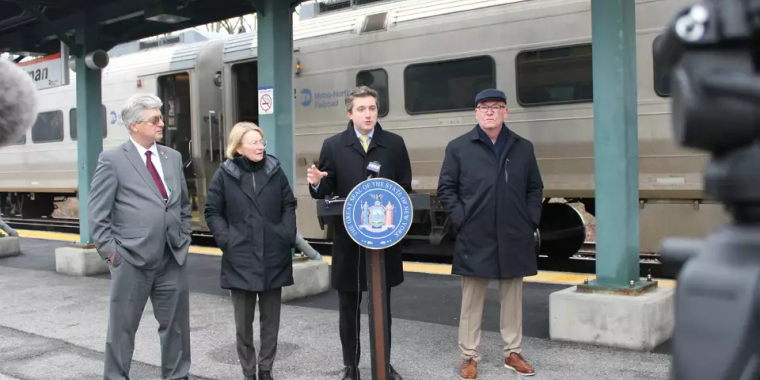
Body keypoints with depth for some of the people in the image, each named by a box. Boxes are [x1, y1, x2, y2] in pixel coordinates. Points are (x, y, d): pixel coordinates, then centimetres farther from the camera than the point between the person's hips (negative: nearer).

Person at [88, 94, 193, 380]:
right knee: (122, 328, 8)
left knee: (176, 326, 12)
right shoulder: (112, 160, -4)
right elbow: (97, 213, -5)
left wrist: (184, 240, 11)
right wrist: (111, 252, -9)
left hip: (173, 260, 5)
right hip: (131, 261, -4)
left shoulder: (173, 157, 11)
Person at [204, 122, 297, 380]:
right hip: (240, 259, -2)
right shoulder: (224, 174, -2)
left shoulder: (275, 170, 3)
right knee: (243, 321, 6)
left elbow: (289, 205, 10)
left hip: (273, 257, 2)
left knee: (271, 319, 10)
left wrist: (288, 235, -1)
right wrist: (226, 239, -9)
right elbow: (212, 212, 3)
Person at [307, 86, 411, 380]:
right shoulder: (333, 145, 2)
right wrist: (316, 183, -22)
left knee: (382, 306, 13)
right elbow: (326, 192, -1)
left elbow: (405, 189, 3)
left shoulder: (394, 144, 4)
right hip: (348, 239, -1)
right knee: (348, 307, 9)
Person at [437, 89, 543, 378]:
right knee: (472, 300, 5)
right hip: (475, 239, -2)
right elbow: (446, 189, 1)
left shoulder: (523, 148, 8)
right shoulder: (458, 147, 0)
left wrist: (531, 221, 2)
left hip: (514, 239, 3)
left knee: (512, 297, 12)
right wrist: (460, 221, -8)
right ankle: (469, 357, 15)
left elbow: (535, 188, 13)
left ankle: (513, 353, 24)